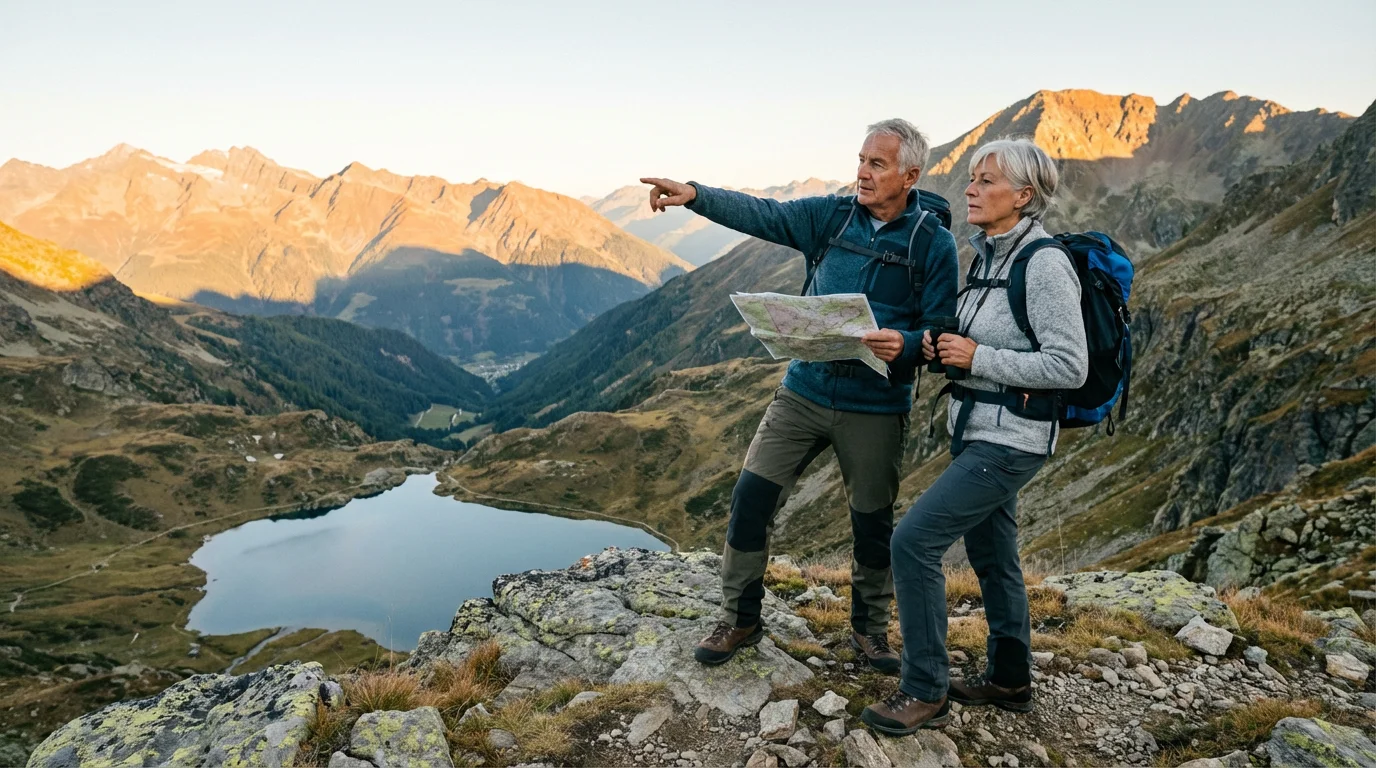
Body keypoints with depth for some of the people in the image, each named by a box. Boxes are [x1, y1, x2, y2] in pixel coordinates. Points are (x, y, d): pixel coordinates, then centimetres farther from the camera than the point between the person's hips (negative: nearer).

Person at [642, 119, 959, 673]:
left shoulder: (933, 243, -5)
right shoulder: (832, 216, 3)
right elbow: (762, 215, -5)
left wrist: (906, 345, -28)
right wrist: (696, 195, -19)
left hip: (875, 406, -2)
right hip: (805, 391, 3)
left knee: (873, 523, 11)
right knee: (751, 497, -1)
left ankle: (870, 628, 35)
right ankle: (740, 620, 18)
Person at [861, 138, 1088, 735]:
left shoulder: (1044, 264, -18)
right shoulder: (988, 254, 9)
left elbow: (1070, 366, -21)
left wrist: (978, 358, -21)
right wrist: (942, 346, 0)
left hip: (1009, 439, -10)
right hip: (974, 428, 10)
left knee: (914, 539, -12)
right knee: (991, 555, 19)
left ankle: (925, 692, 3)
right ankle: (1009, 681, 37)